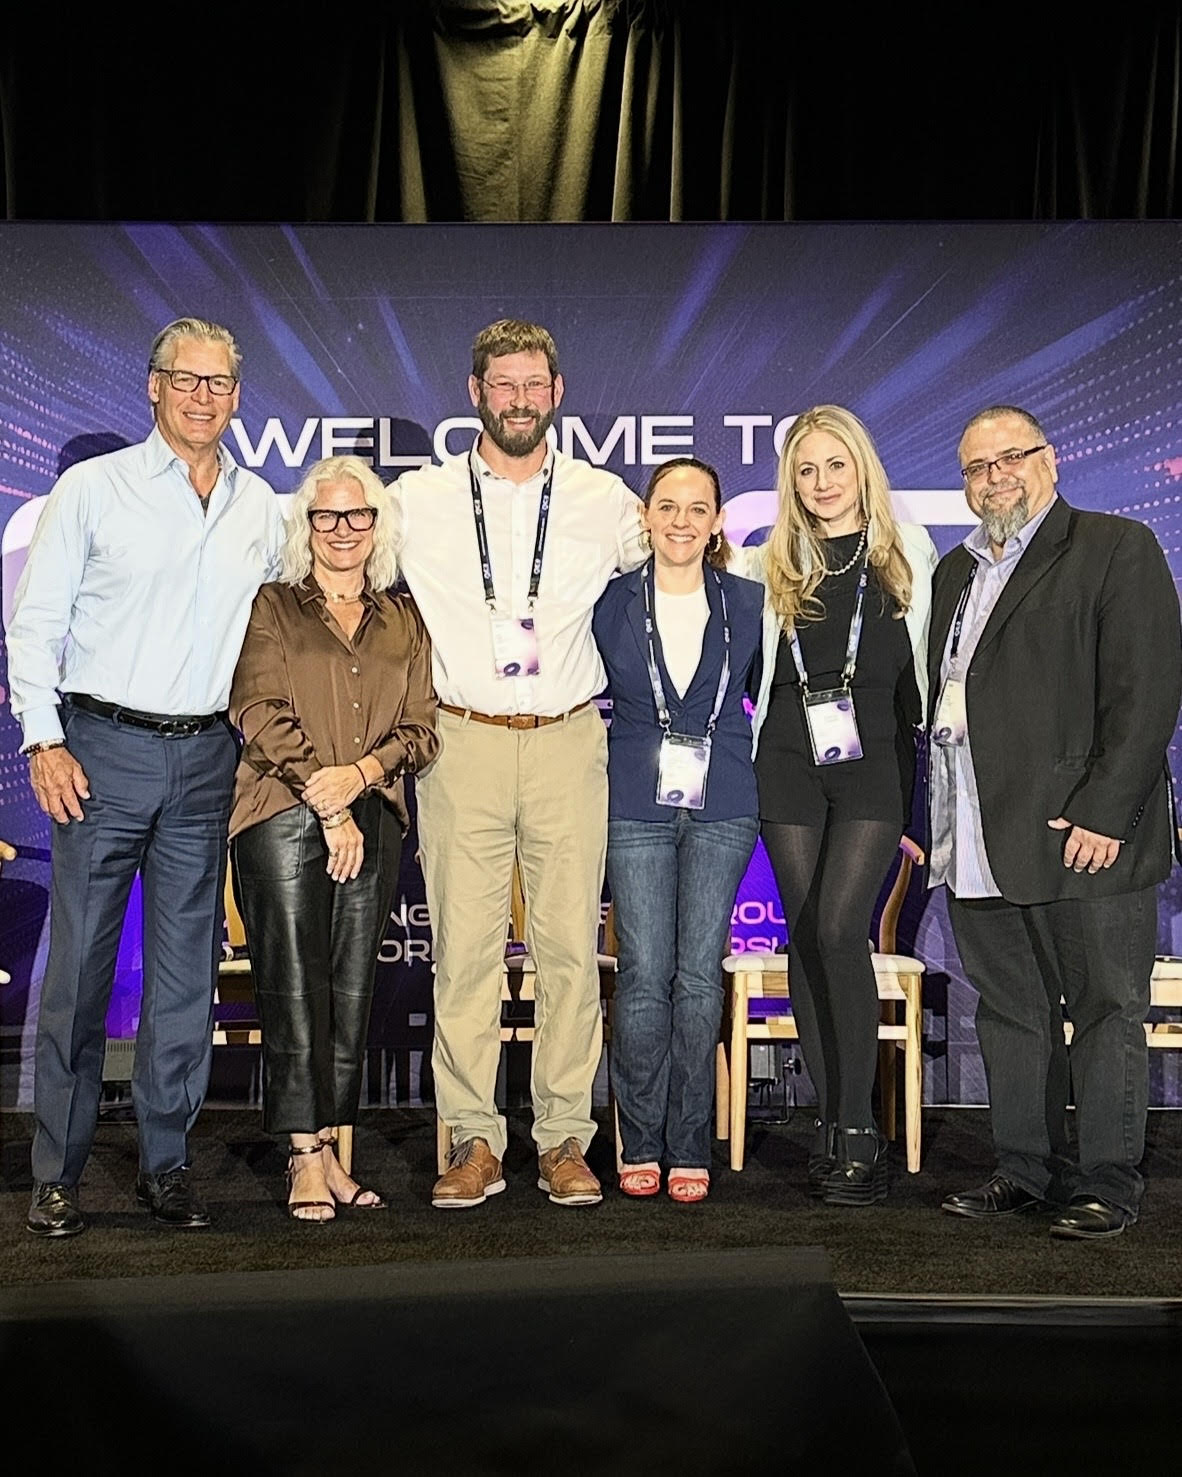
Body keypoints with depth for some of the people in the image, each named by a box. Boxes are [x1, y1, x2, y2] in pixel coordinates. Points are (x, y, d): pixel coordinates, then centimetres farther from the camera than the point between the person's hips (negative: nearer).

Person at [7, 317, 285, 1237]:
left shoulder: (261, 508, 11)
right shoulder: (92, 488, 2)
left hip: (207, 757, 3)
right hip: (104, 748, -3)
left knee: (188, 969, 6)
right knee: (80, 962, -1)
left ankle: (168, 1161, 16)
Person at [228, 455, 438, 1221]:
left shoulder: (405, 620, 16)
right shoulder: (272, 607, 8)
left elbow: (421, 728, 10)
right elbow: (259, 713, -3)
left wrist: (362, 772, -10)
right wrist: (328, 805, -10)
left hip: (374, 821, 3)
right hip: (284, 815, -3)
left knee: (353, 988, 3)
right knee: (294, 983, -5)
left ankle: (329, 1151, 9)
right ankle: (307, 1157, 0)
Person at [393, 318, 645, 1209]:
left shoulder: (605, 501, 8)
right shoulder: (418, 501, 6)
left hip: (568, 743, 1)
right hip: (463, 743, 0)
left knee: (572, 947, 1)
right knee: (464, 948, -2)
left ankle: (565, 1141, 10)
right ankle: (474, 1143, 7)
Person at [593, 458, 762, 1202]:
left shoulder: (750, 603, 6)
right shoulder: (611, 603, 3)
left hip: (723, 806, 1)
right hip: (636, 805, -1)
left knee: (700, 972, -1)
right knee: (645, 972, -3)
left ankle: (690, 1147, 10)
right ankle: (641, 1145, 10)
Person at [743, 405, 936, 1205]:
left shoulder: (908, 549, 7)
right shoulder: (776, 562, 11)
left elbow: (931, 654, 10)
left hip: (874, 759, -3)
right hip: (790, 763, 3)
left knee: (838, 928, -16)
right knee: (806, 936, 2)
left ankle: (857, 1129, -9)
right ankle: (834, 1121, 12)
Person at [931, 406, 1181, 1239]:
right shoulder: (957, 571, 20)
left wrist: (1104, 812, -17)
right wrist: (943, 817, 9)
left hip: (1085, 836, -6)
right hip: (981, 847, 7)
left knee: (1106, 1012, 3)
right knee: (1010, 1016, 12)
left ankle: (1106, 1186, 12)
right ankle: (1027, 1171, 23)